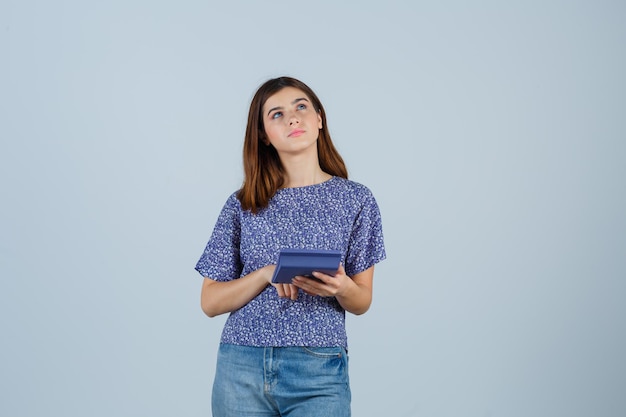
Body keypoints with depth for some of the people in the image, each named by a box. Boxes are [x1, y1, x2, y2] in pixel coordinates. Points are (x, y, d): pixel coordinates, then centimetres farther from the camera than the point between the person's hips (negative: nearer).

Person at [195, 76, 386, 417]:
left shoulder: (355, 200, 3)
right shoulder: (242, 205, 4)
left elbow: (362, 303, 5)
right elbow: (210, 302, 2)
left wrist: (340, 286, -17)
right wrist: (267, 274, -14)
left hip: (318, 374, -1)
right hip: (242, 368, 1)